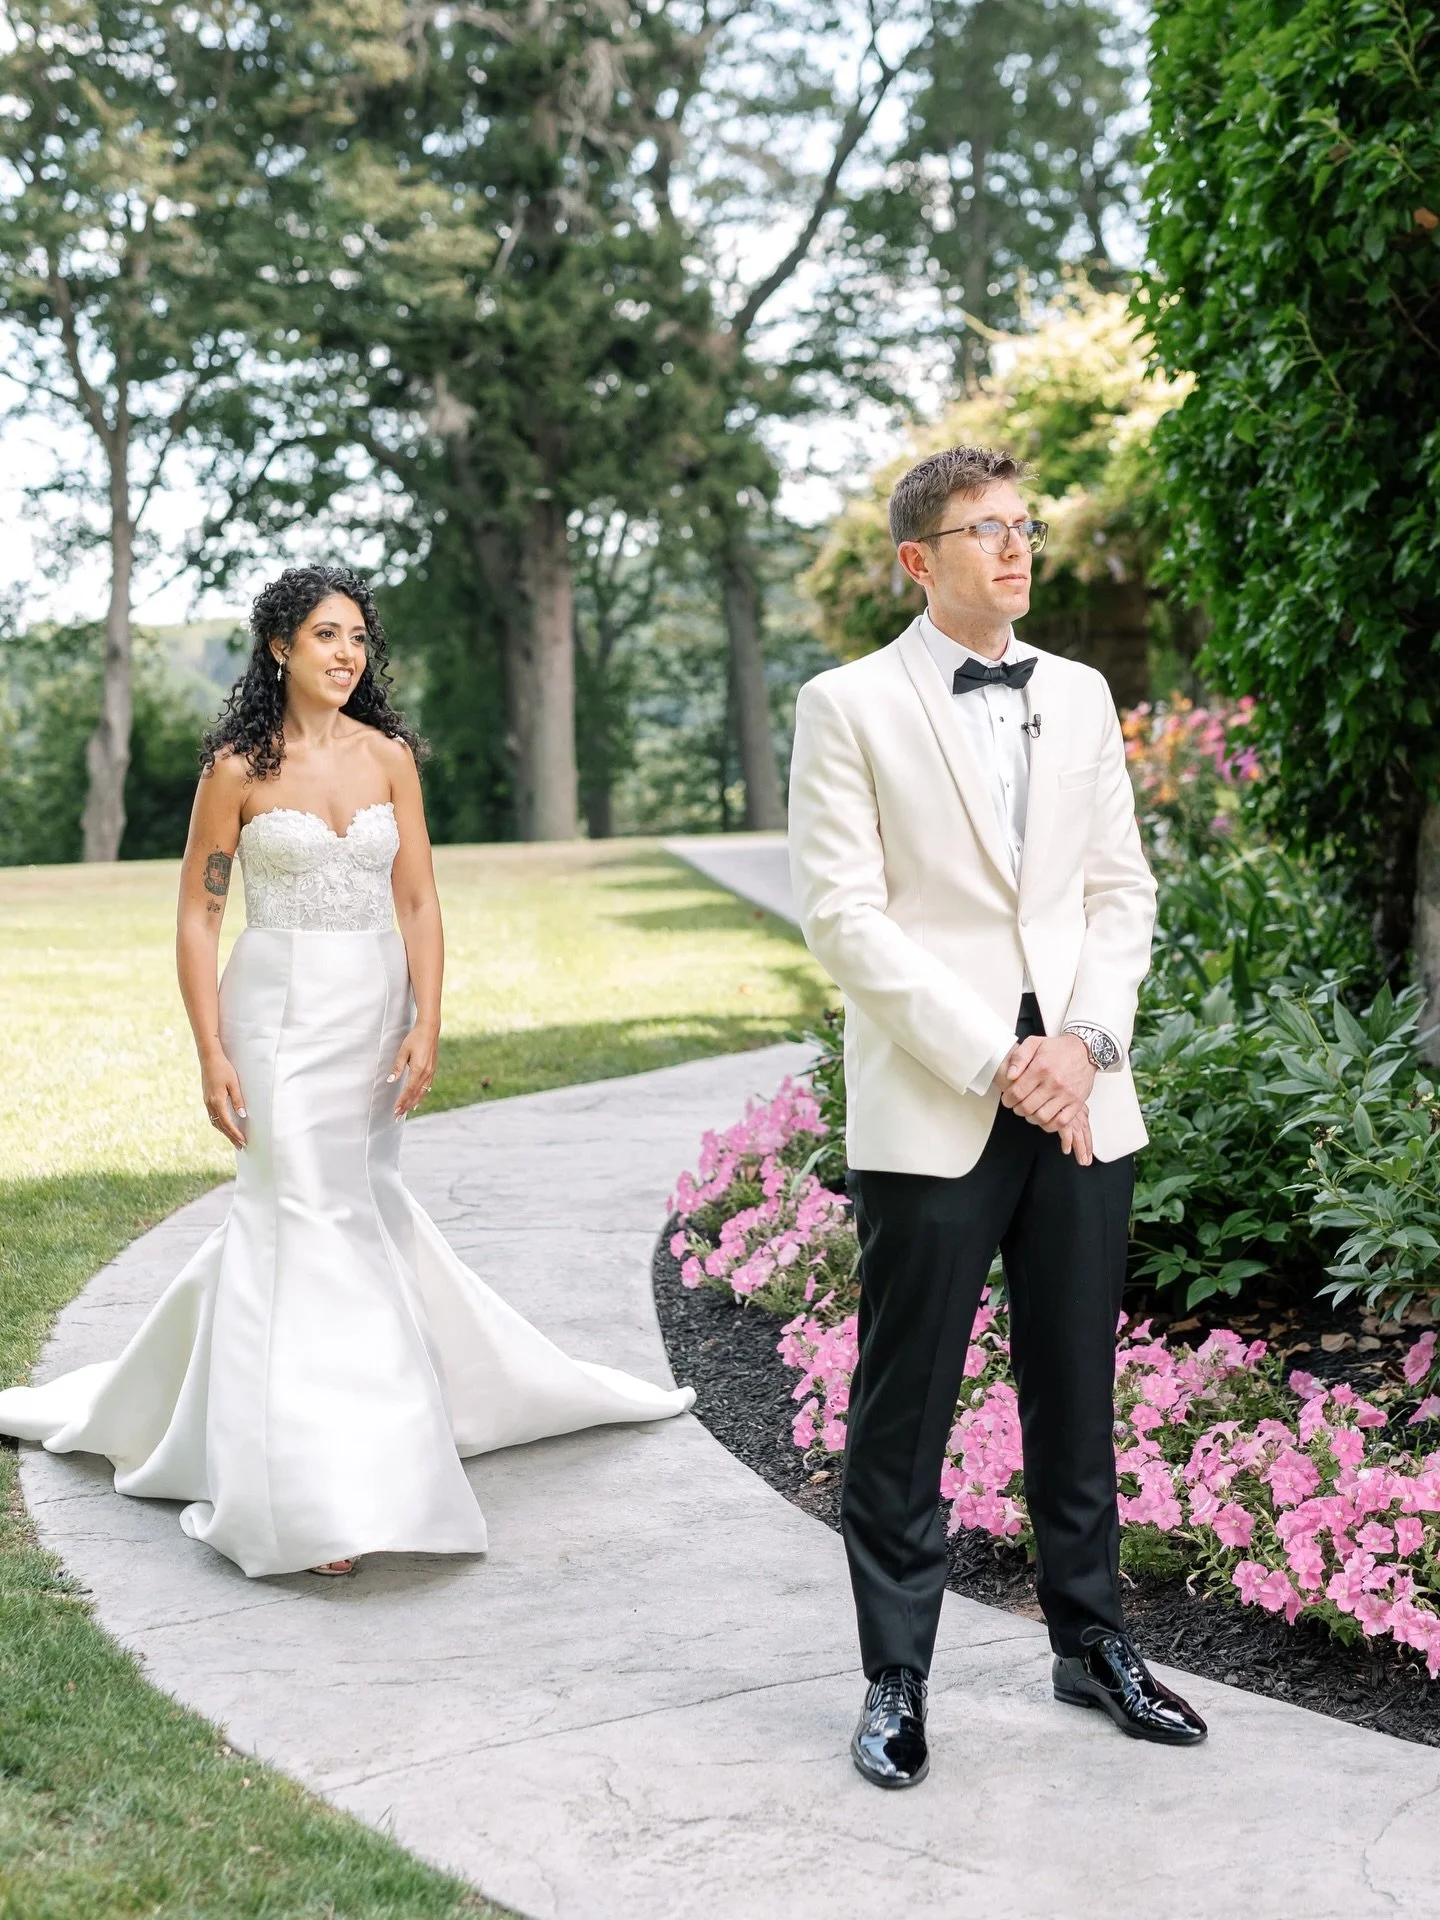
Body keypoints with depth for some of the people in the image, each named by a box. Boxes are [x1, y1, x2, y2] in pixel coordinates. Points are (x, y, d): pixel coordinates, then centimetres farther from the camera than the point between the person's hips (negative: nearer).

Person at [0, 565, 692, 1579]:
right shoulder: (239, 767, -5)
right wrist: (212, 1055, -11)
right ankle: (312, 1500, -5)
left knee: (359, 1210, 12)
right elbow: (198, 917, -3)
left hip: (375, 1011, 4)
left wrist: (426, 1029, -7)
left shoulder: (389, 755, 5)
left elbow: (419, 904, 4)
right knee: (304, 1219, -8)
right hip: (280, 1011, -4)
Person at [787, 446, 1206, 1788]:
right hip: (929, 1111, -4)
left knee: (1077, 1387, 13)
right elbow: (843, 915, -9)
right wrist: (992, 1062, -14)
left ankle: (1091, 1641, 28)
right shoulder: (850, 706, -2)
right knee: (903, 1409, 3)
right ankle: (895, 1678, 15)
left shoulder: (1079, 696, 13)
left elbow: (1121, 888, 10)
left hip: (1080, 1101, 4)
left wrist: (1084, 1042, -6)